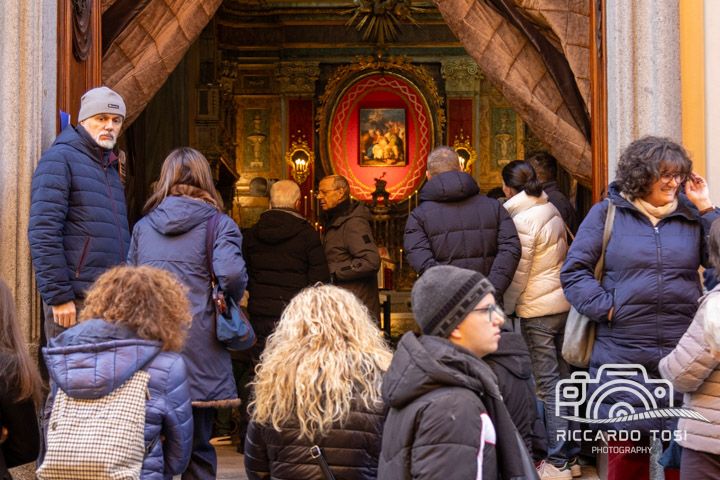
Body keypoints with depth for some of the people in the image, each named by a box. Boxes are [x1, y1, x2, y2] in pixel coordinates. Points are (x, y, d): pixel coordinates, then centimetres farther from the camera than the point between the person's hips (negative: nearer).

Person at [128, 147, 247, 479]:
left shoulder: (143, 226, 12)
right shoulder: (218, 224, -1)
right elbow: (231, 273, -16)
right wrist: (231, 301, 3)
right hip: (197, 350, -3)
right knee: (197, 447, 6)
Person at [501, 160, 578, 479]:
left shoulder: (522, 220, -16)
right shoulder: (551, 210, 7)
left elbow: (518, 274, -15)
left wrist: (505, 309, -4)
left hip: (537, 310, -8)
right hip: (563, 302, 8)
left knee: (548, 384, -3)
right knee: (562, 378, 13)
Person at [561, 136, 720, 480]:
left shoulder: (692, 216, 9)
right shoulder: (607, 214, 3)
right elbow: (573, 271, 0)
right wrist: (606, 307, -11)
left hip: (682, 356, 2)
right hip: (623, 356, -2)